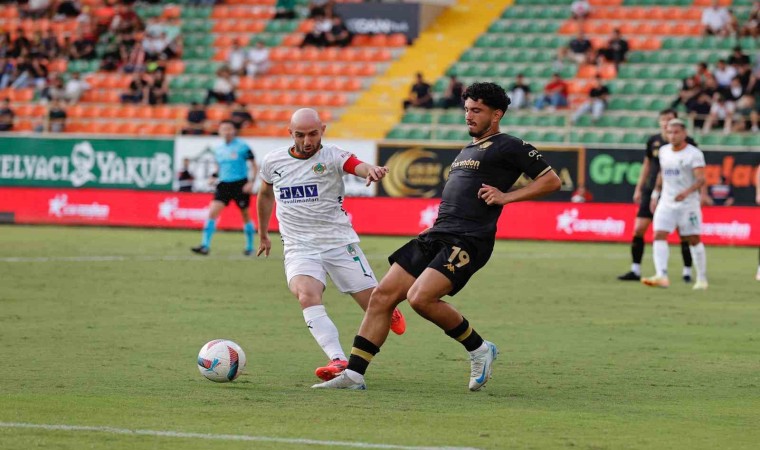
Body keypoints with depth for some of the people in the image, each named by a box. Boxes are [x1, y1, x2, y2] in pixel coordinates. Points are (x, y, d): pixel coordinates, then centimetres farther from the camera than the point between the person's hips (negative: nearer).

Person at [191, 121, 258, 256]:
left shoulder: (242, 146, -5)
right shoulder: (218, 150, 9)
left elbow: (254, 166, -1)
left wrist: (251, 182, -13)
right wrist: (215, 177, 2)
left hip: (240, 184, -4)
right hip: (224, 184, 4)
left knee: (245, 215, 8)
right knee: (212, 212, -12)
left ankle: (250, 247, 24)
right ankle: (205, 245, -13)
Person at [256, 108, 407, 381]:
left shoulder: (333, 157, -8)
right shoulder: (272, 162, 4)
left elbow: (359, 166, -30)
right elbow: (265, 195, 24)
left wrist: (372, 171, -54)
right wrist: (263, 234, 33)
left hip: (340, 243, -1)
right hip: (299, 248, 1)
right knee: (307, 296, -29)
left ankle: (390, 314, 41)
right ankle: (338, 361, -37)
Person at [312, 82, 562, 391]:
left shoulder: (508, 147, 0)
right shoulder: (467, 151, 26)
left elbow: (551, 181, -3)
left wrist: (507, 196, -10)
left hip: (468, 241, -9)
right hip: (436, 236, 9)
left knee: (420, 298, -25)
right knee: (382, 296, -2)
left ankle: (479, 349, -4)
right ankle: (354, 374, 1)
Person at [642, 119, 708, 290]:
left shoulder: (694, 154, -11)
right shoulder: (664, 151, 9)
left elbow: (701, 179, -21)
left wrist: (687, 192, -37)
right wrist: (656, 194, 23)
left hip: (688, 204, -5)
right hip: (666, 202, 5)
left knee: (694, 240, 3)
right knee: (659, 236, -13)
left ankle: (702, 279, 15)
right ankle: (661, 276, -22)